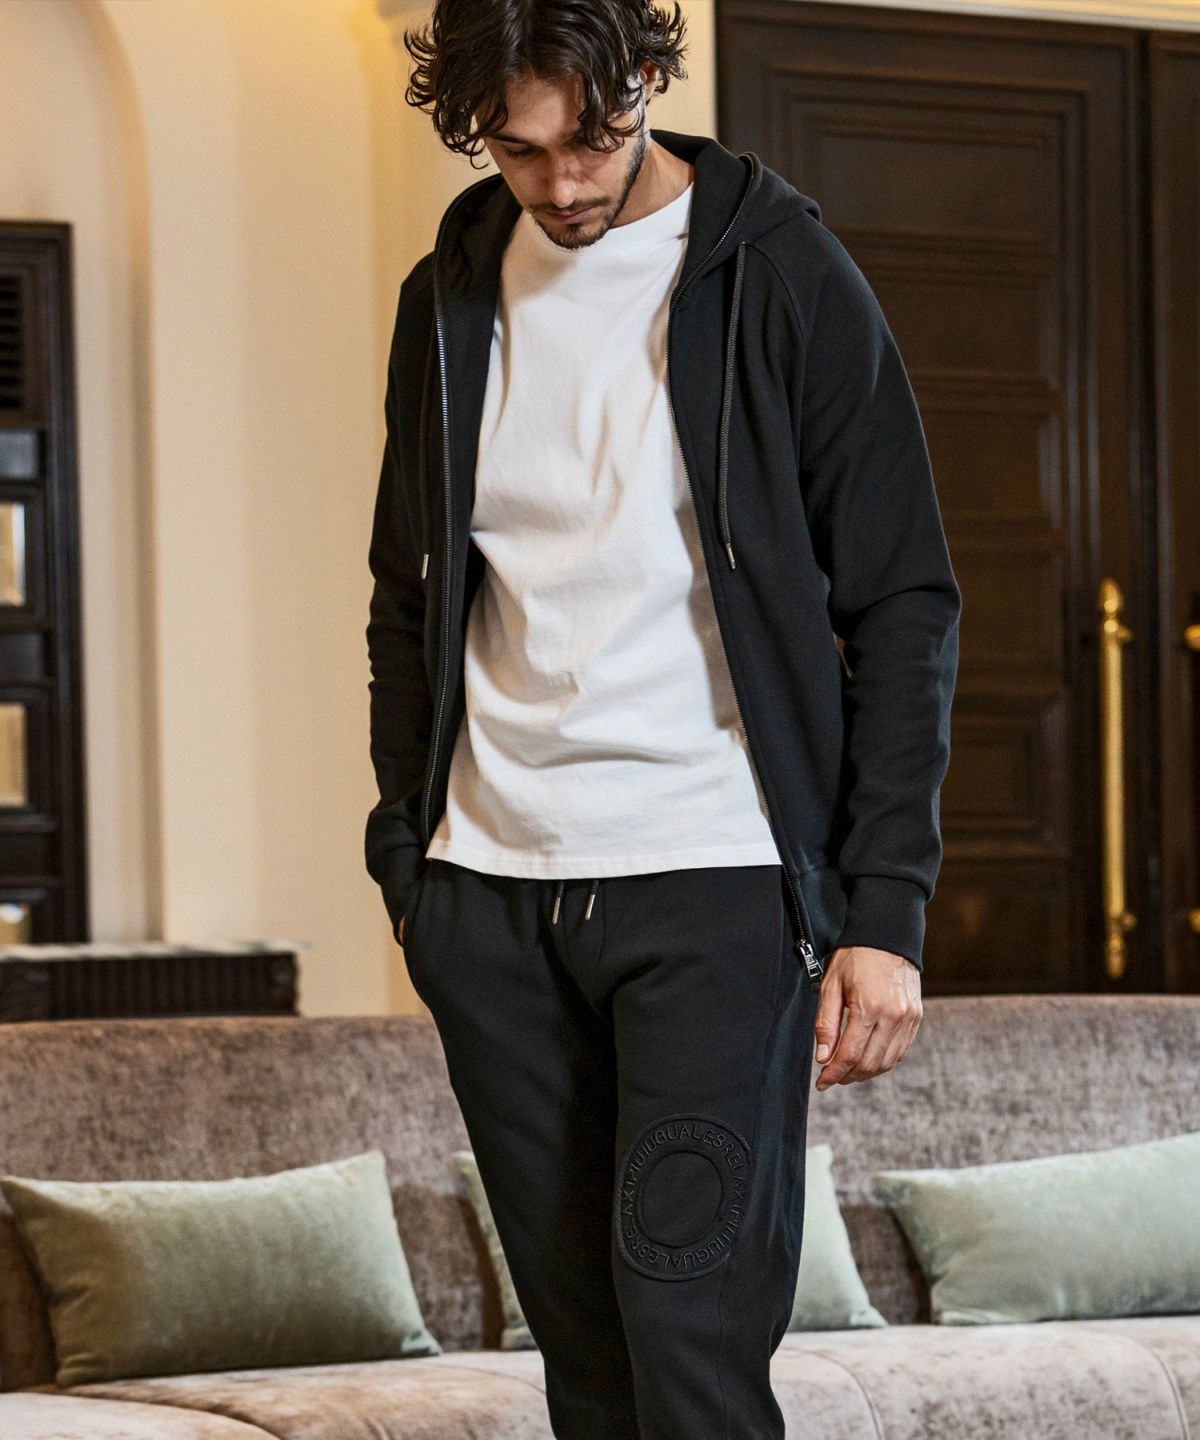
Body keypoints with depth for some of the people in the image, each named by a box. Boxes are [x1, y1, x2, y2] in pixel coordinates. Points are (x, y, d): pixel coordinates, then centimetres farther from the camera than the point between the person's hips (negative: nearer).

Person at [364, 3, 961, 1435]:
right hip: (489, 889, 5)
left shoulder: (781, 278, -4)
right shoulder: (451, 297, 10)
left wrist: (885, 911, -10)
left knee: (691, 1325, -12)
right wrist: (405, 851, 12)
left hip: (713, 883, -4)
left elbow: (903, 606, -4)